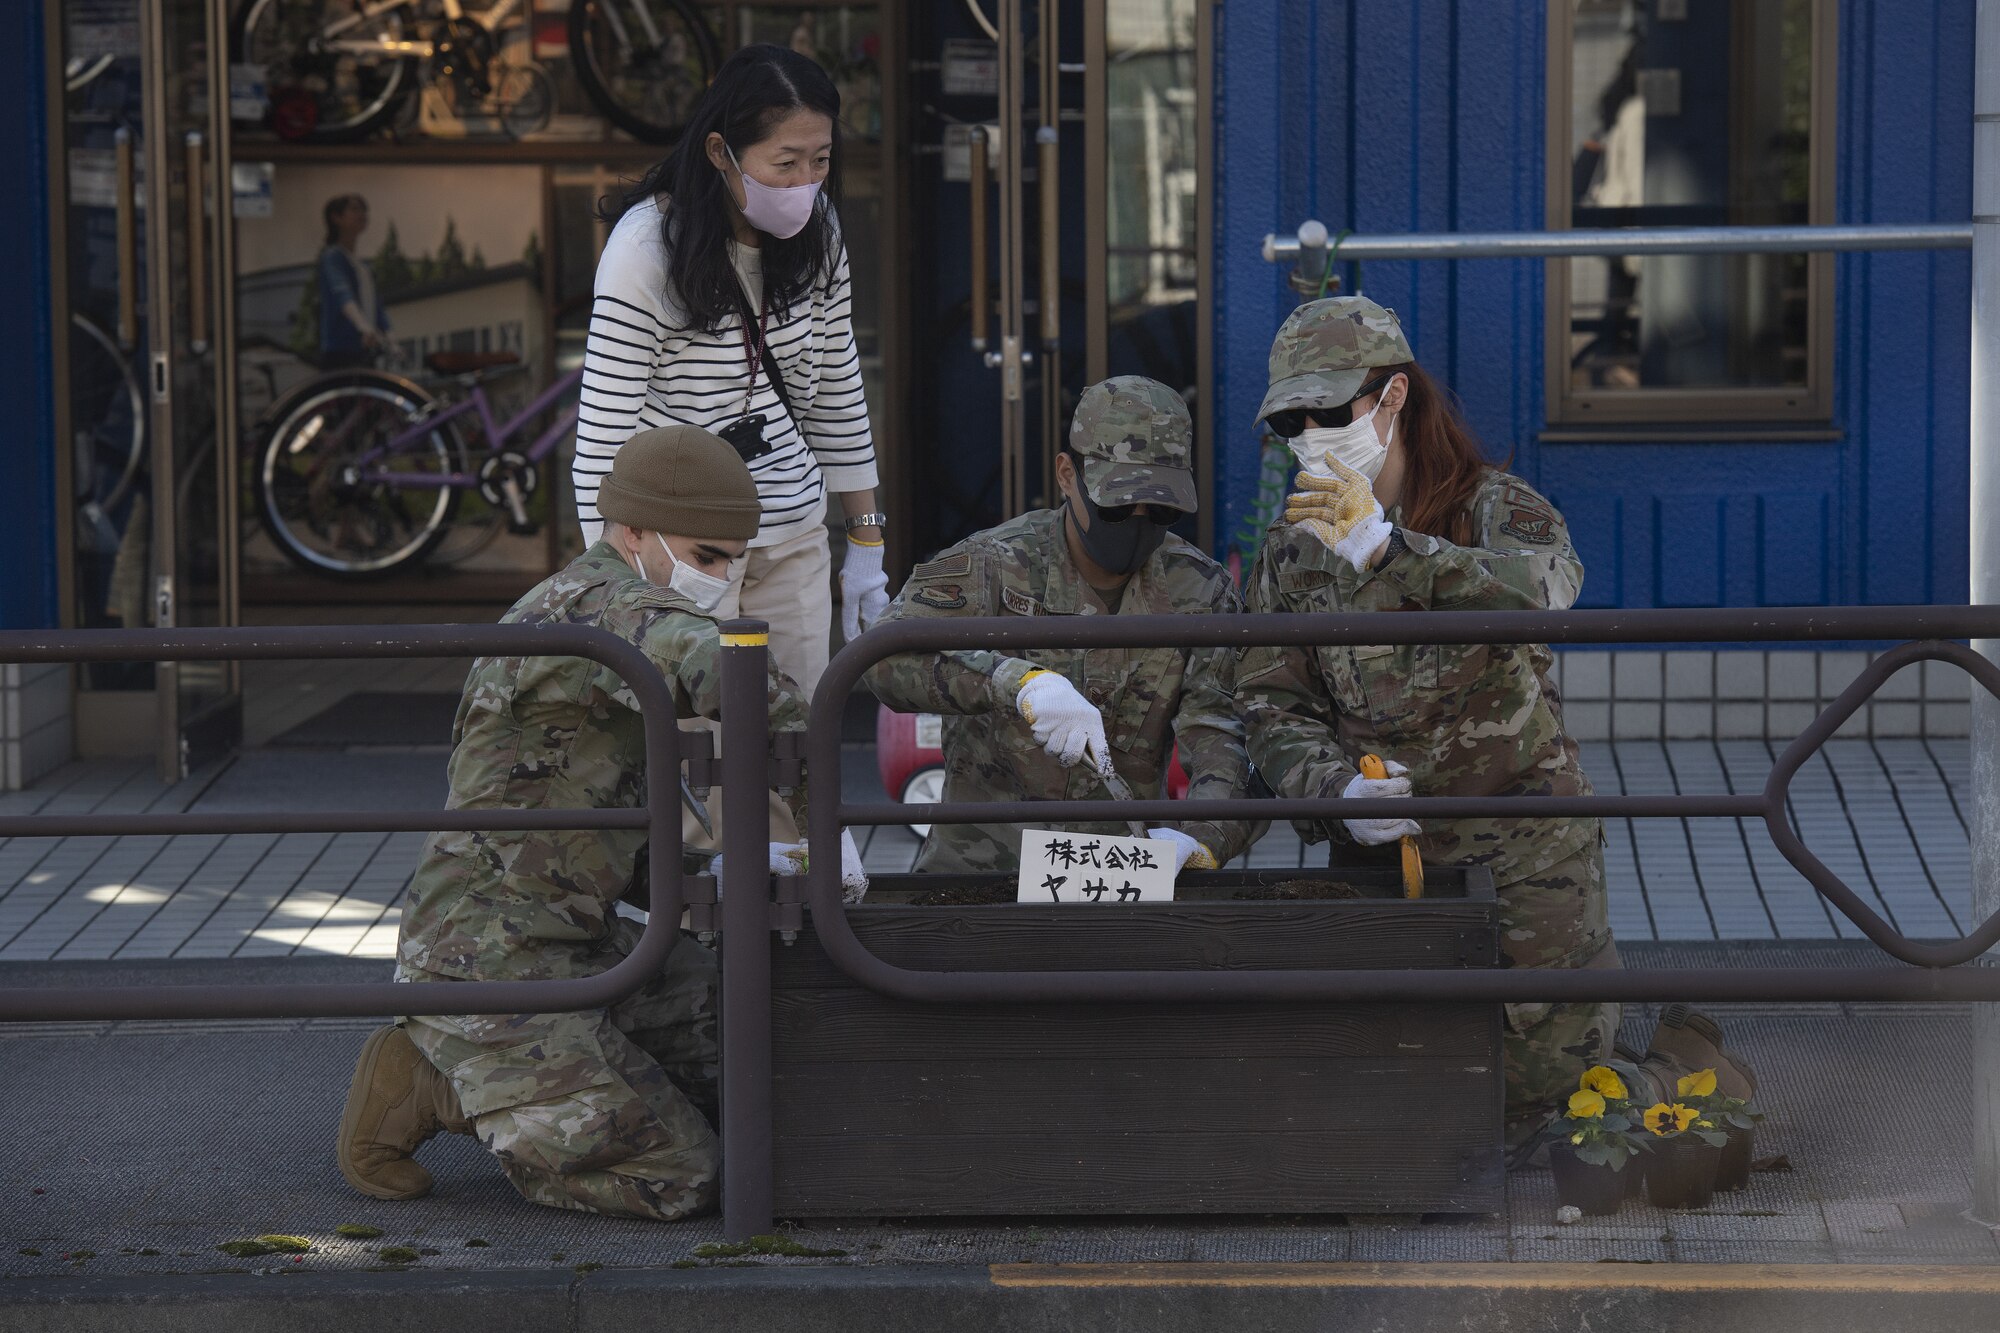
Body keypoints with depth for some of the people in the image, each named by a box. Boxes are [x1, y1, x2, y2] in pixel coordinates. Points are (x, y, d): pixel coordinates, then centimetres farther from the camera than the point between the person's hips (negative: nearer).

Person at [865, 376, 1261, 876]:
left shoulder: (1199, 591, 4)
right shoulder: (990, 566, -4)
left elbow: (1222, 737, -7)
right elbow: (890, 657, -21)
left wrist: (1196, 836, -28)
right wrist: (1020, 681, -37)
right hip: (985, 854, -2)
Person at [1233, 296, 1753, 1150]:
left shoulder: (1492, 507, -7)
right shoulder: (1293, 549, 6)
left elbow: (1546, 583, -32)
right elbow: (1272, 705, 1)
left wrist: (1389, 552, -46)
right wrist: (1337, 789, -21)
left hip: (1523, 849, -4)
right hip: (1383, 852, 4)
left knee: (1547, 1096, -2)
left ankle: (1688, 1055, 30)